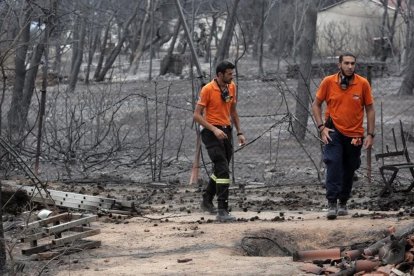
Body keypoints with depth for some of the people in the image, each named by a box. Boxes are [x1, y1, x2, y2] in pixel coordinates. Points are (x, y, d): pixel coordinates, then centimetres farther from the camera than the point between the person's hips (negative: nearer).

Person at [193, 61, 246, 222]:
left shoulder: (232, 87, 7)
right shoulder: (208, 89, -13)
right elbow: (197, 115, -13)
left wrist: (239, 132, 14)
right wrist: (214, 130, -23)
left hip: (226, 131, 7)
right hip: (211, 133, -7)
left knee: (219, 170, 18)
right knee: (223, 171, -15)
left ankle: (207, 201, 38)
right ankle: (222, 211, -16)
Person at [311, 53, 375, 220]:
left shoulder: (363, 84, -6)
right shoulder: (328, 82, -6)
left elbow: (370, 110, 1)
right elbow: (316, 105, 4)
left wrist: (370, 134, -4)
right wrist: (321, 127, -6)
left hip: (355, 135, 1)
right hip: (334, 132, -1)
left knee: (349, 170, 11)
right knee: (333, 165, -18)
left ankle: (343, 203, 27)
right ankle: (332, 203, -19)